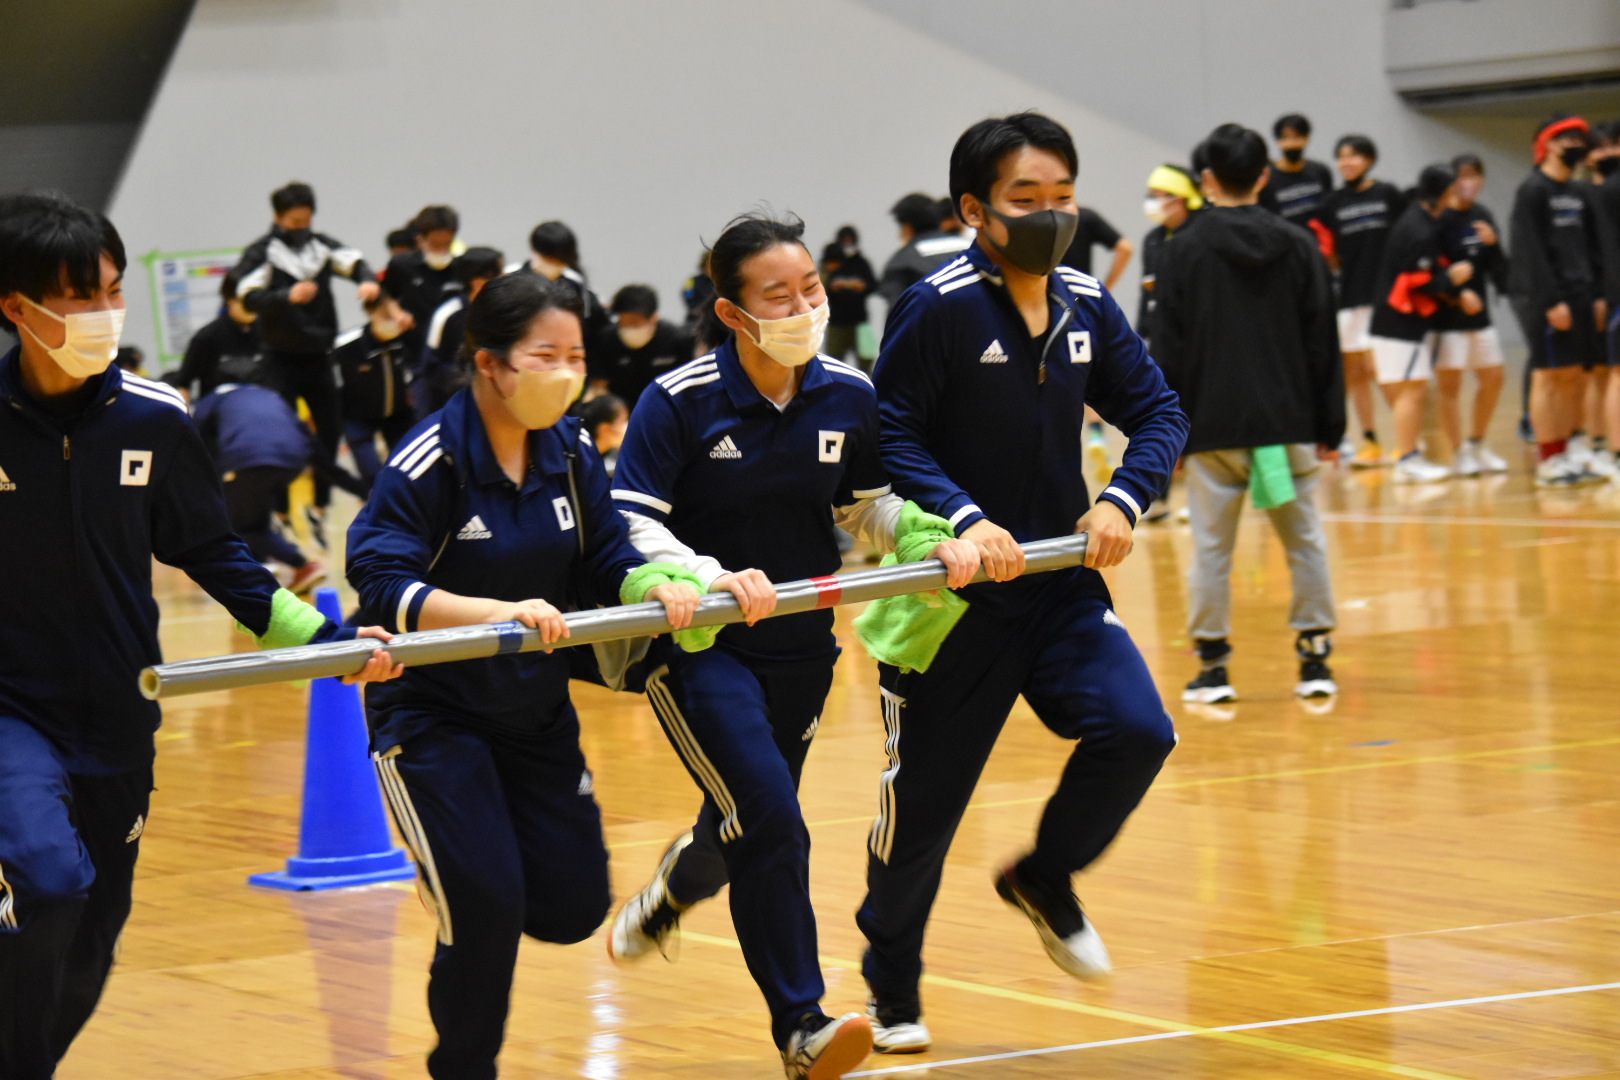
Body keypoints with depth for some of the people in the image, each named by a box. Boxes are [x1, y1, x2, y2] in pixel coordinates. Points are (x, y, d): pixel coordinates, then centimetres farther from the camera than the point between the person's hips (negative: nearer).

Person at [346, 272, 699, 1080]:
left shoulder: (571, 452, -1)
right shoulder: (429, 462, -20)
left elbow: (606, 561, 2)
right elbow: (381, 586, -28)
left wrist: (656, 586, -21)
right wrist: (499, 611, -40)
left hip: (535, 709, 6)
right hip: (431, 715, -6)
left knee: (573, 907, 4)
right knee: (487, 906, -12)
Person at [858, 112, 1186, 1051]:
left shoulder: (1088, 306, 2)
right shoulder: (940, 306, -14)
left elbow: (1159, 414, 7)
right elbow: (892, 436, -15)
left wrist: (1123, 500, -10)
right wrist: (963, 520, -27)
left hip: (1060, 582, 4)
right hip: (955, 594, -4)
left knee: (1136, 730, -17)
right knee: (925, 798, 4)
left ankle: (1046, 878, 13)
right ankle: (892, 990, 28)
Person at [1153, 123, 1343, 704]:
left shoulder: (1186, 250, -2)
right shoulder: (1299, 246, 5)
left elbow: (1169, 351, -2)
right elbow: (1323, 345, 6)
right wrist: (1329, 428, 11)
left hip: (1212, 430, -2)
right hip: (1287, 426, 2)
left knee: (1212, 546, 4)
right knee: (1305, 540, 9)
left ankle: (1213, 664, 5)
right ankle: (1315, 660, 9)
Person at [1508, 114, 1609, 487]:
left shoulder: (1577, 193, 17)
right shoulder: (1532, 191, -7)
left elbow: (1592, 248, 19)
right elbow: (1531, 252, -13)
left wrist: (1597, 295, 9)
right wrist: (1552, 301, -18)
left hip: (1578, 298, 8)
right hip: (1544, 299, -8)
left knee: (1575, 379, 6)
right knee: (1549, 375, -7)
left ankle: (1564, 455, 12)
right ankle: (1549, 461, -4)